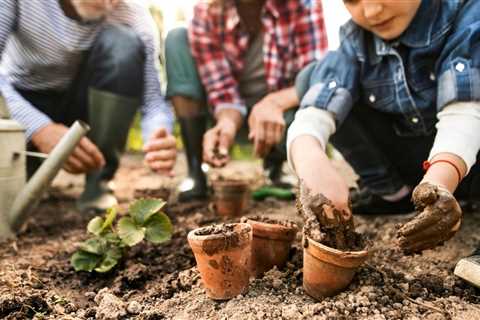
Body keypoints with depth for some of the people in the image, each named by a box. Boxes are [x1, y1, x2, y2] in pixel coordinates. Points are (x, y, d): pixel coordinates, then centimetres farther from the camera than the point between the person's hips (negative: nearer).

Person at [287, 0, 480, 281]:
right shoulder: (356, 38, -10)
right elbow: (314, 114, -24)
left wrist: (440, 181, -50)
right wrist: (311, 160, -46)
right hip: (411, 161, 4)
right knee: (314, 78, -11)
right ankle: (392, 193, -3)